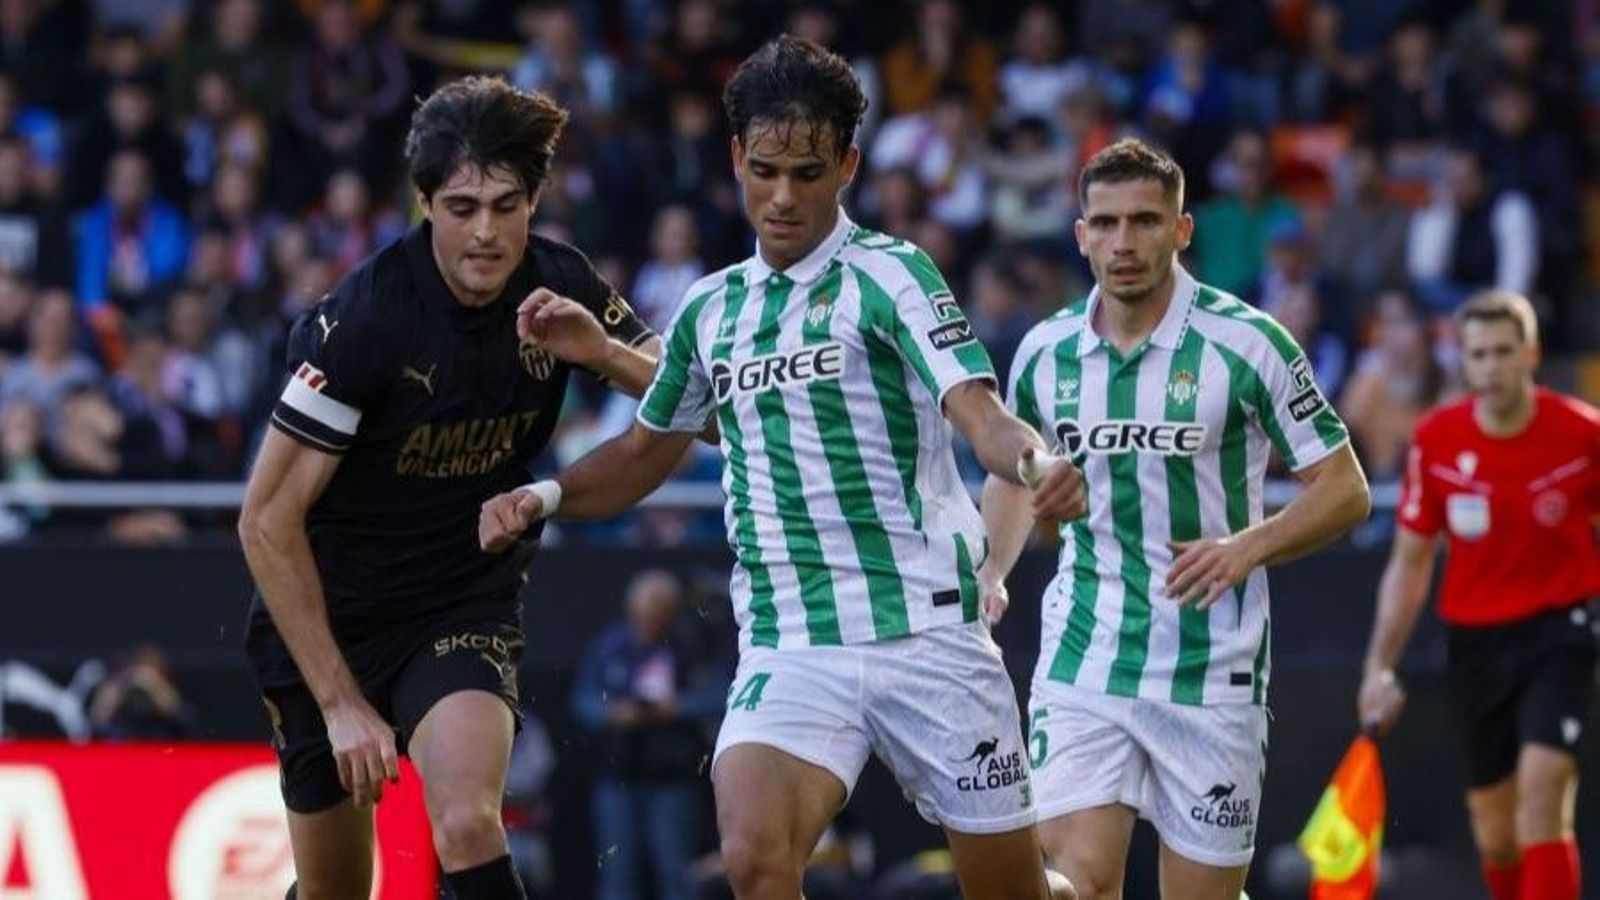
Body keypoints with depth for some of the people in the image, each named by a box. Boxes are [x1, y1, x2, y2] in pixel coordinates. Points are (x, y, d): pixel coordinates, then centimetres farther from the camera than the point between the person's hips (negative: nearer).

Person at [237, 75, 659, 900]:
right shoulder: (364, 317, -21)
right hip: (326, 621, -1)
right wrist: (338, 700, -21)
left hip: (469, 612, 1)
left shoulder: (559, 290, -8)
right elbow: (267, 519, -19)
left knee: (468, 826, -28)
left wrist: (606, 352, -24)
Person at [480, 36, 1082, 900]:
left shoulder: (888, 274, -4)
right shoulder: (711, 309, 12)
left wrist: (1037, 463, -40)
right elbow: (646, 451, 27)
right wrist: (545, 496, 8)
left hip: (926, 633, -3)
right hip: (788, 650, 3)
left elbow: (981, 414, -18)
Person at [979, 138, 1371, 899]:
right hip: (1081, 664, 2)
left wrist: (1250, 545, -20)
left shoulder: (1245, 343, -8)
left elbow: (1344, 488, -4)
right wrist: (989, 573, 6)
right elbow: (1014, 473, 23)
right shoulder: (1045, 351, 4)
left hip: (1211, 672, -2)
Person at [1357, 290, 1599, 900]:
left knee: (1541, 796, -20)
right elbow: (1410, 562, 6)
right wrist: (1380, 667, 3)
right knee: (1494, 834, 7)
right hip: (1475, 637, 3)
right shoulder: (1435, 441, -4)